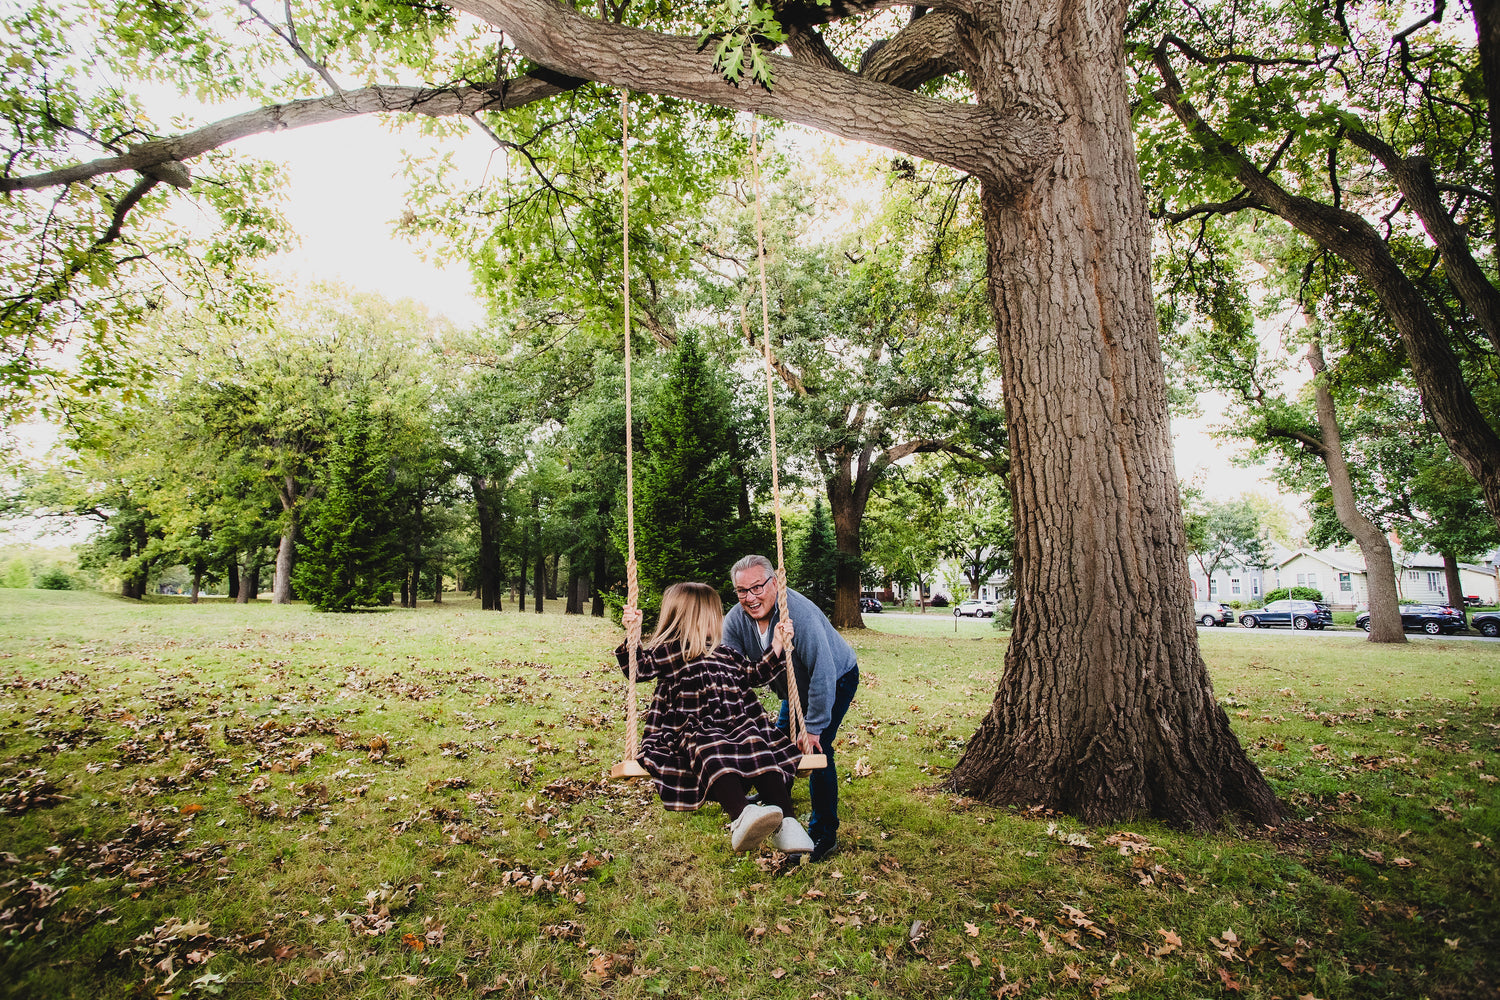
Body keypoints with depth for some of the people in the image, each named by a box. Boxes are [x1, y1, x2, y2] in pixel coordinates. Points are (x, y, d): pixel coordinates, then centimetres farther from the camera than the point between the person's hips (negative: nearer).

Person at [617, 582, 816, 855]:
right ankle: (740, 817, -58)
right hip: (691, 730, -5)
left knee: (759, 747, -28)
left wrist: (777, 644, 32)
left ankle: (785, 823, -37)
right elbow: (637, 669, 3)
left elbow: (755, 674, 37)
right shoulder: (666, 651, 14)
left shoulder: (725, 653, 30)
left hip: (736, 725, 5)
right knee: (712, 750, -38)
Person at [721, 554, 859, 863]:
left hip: (836, 681, -7)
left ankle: (824, 835, -1)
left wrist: (814, 727, -31)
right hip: (796, 686, 7)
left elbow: (822, 674, -36)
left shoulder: (799, 613, -40)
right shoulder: (735, 620, -19)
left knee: (816, 749, -17)